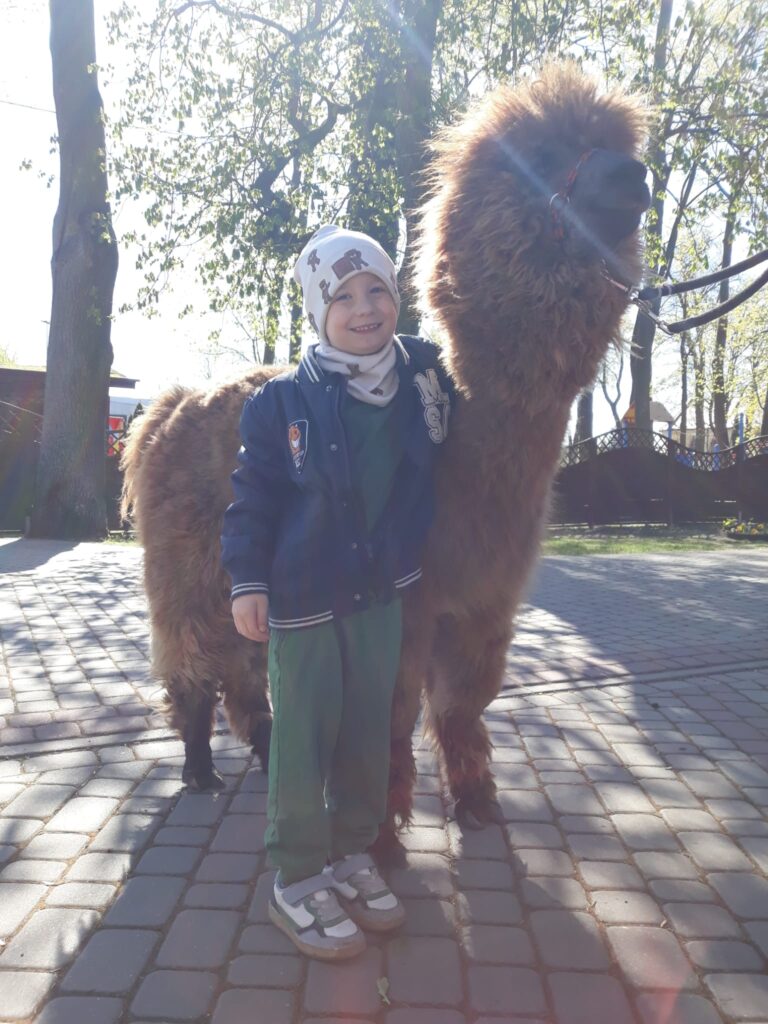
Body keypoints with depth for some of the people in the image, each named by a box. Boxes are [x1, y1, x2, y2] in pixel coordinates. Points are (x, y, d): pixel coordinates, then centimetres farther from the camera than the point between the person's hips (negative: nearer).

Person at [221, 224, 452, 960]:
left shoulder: (424, 379, 2)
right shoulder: (282, 401, -8)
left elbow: (439, 474, 17)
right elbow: (252, 496, -6)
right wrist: (247, 580, -11)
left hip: (382, 593, 4)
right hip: (302, 596, -3)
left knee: (370, 731, 13)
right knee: (303, 739, 4)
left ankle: (352, 855, 33)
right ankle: (297, 881, 20)